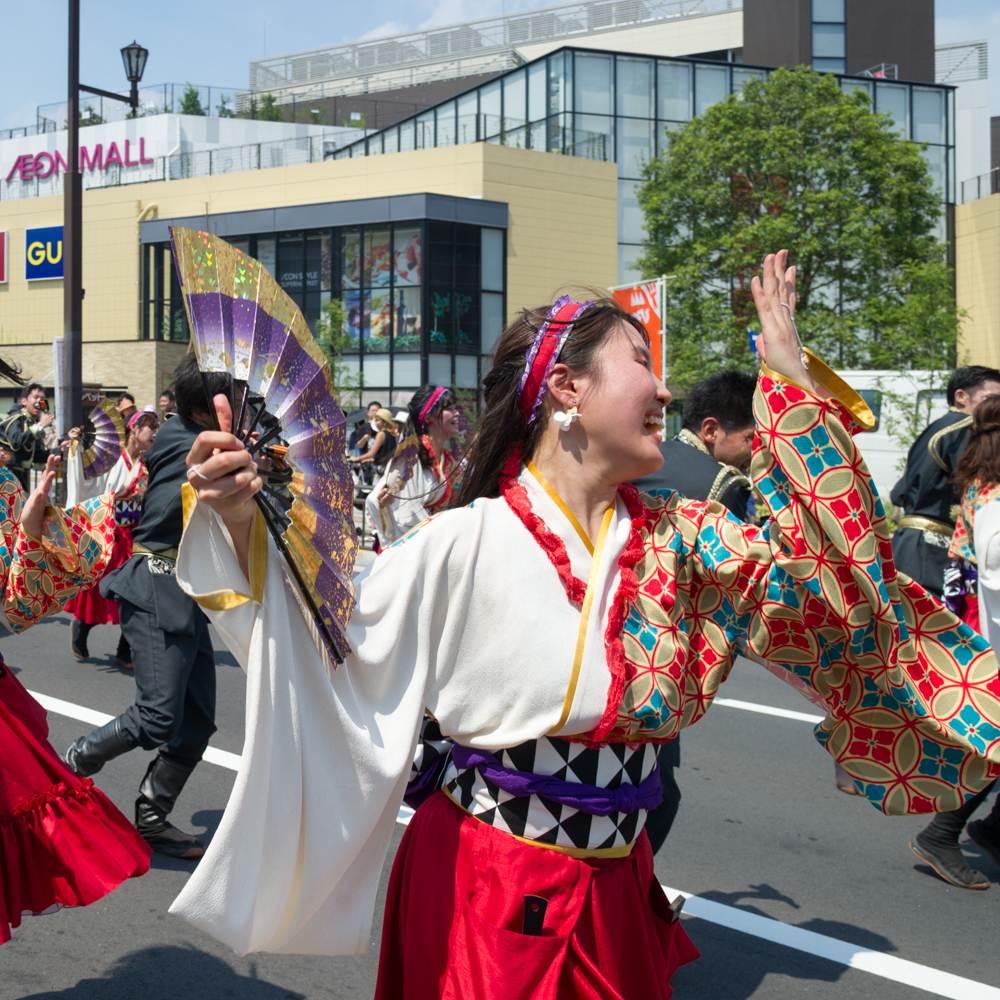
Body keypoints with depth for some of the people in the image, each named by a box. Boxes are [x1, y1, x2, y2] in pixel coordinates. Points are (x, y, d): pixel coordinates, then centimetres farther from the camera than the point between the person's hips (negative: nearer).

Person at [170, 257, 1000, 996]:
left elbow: (813, 565, -5)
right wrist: (245, 526, -34)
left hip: (617, 891, 5)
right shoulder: (469, 544, -14)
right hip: (486, 895, -5)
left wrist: (794, 381, -8)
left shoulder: (676, 539, 2)